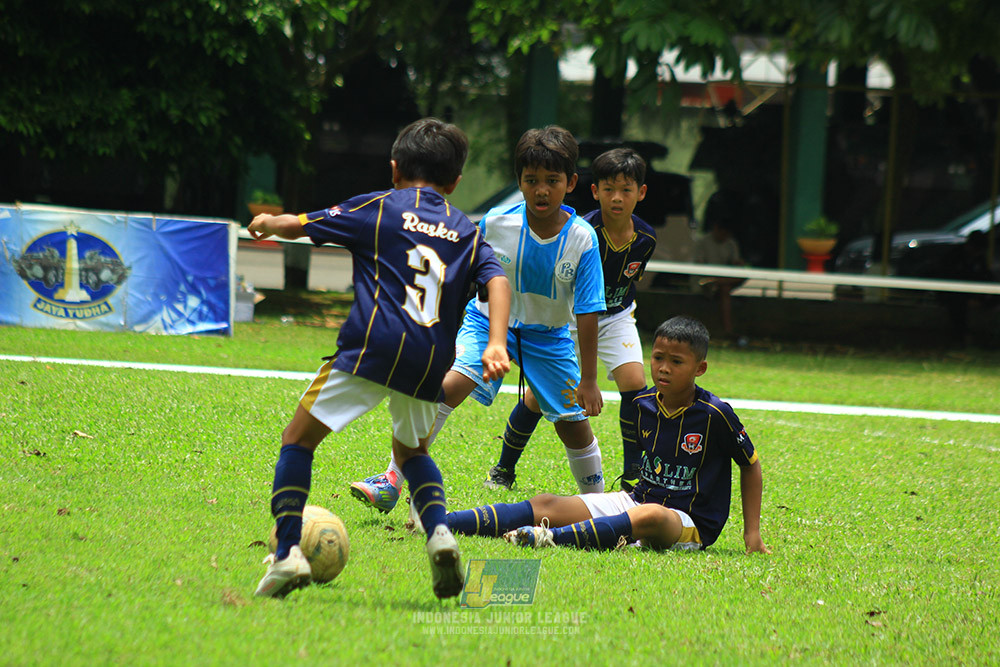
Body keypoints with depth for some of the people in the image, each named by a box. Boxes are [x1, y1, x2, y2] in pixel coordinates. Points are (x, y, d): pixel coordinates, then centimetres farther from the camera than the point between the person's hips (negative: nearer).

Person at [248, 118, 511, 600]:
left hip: (373, 348, -4)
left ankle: (287, 552, -8)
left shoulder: (378, 208, 11)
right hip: (431, 362, 4)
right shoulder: (467, 231, 19)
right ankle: (438, 530, 4)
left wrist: (266, 224, 39)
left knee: (299, 437, 6)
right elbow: (496, 280, 2)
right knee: (410, 449, 29)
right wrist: (495, 343, -8)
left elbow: (298, 227, 17)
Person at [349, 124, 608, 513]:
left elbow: (587, 312, -15)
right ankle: (391, 483, -24)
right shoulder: (495, 224, -18)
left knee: (573, 422, 4)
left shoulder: (582, 239, -19)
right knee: (449, 384, -24)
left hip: (547, 335, 1)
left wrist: (588, 380, -13)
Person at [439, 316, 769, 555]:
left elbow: (751, 465, -1)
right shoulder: (642, 404, 5)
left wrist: (752, 533, -2)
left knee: (651, 517, -43)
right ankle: (442, 524, -24)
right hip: (638, 499, 6)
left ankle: (552, 538, -58)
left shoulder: (716, 415, -11)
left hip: (690, 523, -6)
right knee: (548, 504, -11)